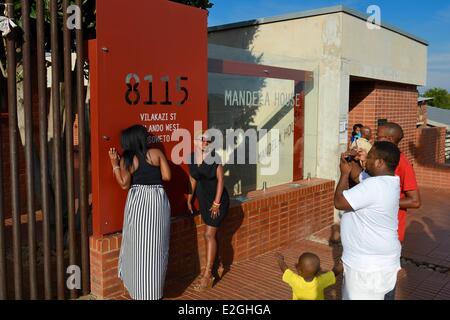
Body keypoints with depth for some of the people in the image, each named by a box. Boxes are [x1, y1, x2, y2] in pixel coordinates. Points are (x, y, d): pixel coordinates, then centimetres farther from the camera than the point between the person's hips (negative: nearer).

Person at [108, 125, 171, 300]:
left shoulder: (127, 159, -2)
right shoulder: (156, 153, -3)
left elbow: (124, 184, -2)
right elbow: (167, 176, -4)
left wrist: (115, 164, 1)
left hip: (137, 203, 0)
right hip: (158, 201, 0)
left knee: (138, 245, 11)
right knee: (156, 246, 9)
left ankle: (140, 289, 20)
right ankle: (154, 289, 20)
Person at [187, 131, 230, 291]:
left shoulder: (214, 156, -15)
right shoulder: (191, 157, 0)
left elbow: (220, 179, -14)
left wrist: (216, 203, -17)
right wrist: (189, 199, 15)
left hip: (218, 200, -5)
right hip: (203, 200, 5)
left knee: (209, 235, -8)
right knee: (210, 235, 13)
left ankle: (207, 275, -2)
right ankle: (210, 269, 25)